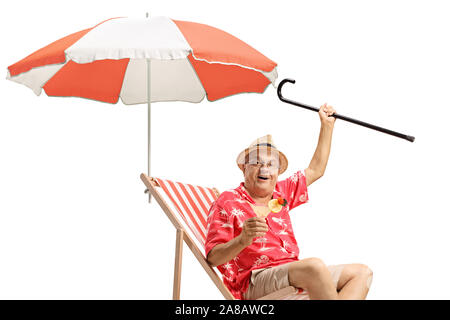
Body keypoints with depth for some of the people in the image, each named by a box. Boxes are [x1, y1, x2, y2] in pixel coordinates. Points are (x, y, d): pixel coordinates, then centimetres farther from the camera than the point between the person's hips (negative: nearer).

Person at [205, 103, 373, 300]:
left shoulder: (280, 193, 25)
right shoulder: (227, 202, 2)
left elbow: (315, 170, 35)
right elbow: (212, 257, -6)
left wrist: (327, 125, 34)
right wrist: (243, 240, -26)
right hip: (255, 280, -8)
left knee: (362, 272, -3)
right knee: (315, 266, -35)